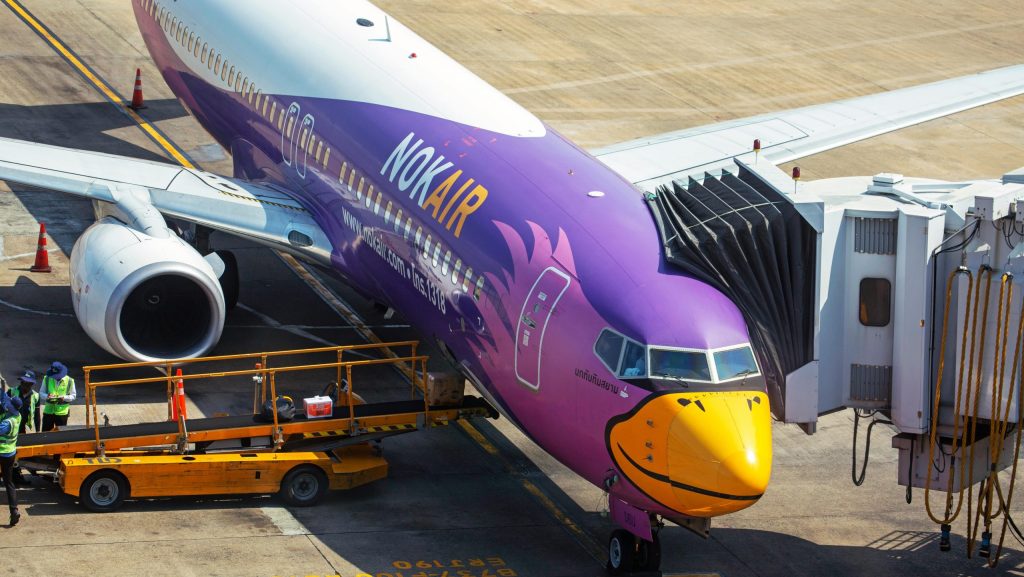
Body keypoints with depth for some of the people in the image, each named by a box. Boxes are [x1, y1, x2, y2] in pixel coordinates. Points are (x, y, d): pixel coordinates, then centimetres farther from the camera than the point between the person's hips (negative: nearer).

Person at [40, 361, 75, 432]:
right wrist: (47, 396, -17)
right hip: (48, 410, 2)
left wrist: (64, 398, -19)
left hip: (62, 412, -1)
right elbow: (41, 393, 6)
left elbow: (73, 396, 1)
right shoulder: (47, 379, 0)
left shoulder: (69, 381, -4)